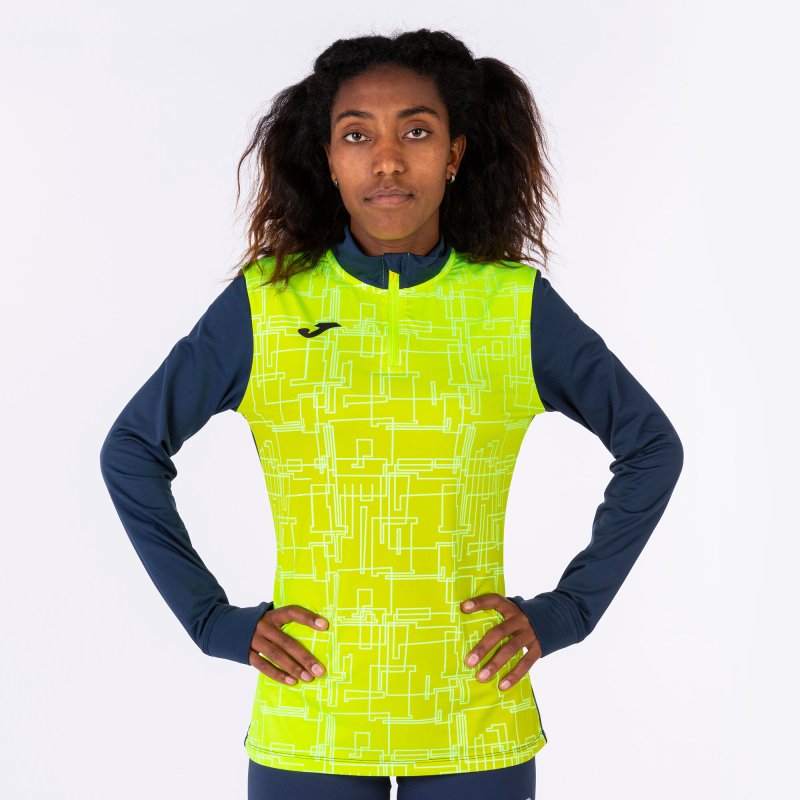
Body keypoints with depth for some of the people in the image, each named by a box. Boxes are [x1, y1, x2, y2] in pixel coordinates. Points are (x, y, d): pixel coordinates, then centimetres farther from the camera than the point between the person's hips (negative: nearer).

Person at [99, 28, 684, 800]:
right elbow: (131, 450, 6)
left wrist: (567, 610, 1)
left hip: (476, 727, 1)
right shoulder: (264, 302, -3)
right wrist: (212, 619, -1)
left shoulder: (518, 304, -1)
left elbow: (652, 447, 9)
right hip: (306, 728, 0)